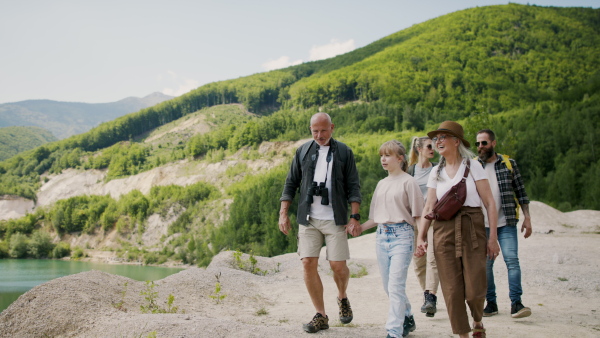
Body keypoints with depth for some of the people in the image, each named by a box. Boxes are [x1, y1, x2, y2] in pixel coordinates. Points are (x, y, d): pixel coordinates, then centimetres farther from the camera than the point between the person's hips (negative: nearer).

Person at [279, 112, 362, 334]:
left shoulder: (344, 152, 3)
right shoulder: (303, 151, 9)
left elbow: (353, 187, 1)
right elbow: (291, 183, 11)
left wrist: (355, 216, -8)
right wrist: (283, 213, 4)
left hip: (334, 219, -2)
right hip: (308, 218, 2)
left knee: (338, 265, -5)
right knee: (308, 264, -4)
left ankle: (342, 298, 28)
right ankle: (321, 316, 8)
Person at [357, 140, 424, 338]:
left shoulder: (408, 182, -3)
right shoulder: (381, 184, 15)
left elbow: (417, 215, -5)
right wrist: (360, 227, 5)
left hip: (401, 235, -7)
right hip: (382, 236, 7)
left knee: (395, 286, -12)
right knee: (388, 286, 12)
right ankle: (407, 319, 32)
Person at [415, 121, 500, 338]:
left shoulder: (473, 166, 0)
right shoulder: (436, 172, 11)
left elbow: (490, 203, -2)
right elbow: (429, 207, 9)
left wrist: (493, 237, -8)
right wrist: (421, 237, -2)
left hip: (472, 229, -3)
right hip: (443, 232, 3)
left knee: (475, 290, -5)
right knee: (452, 290, 0)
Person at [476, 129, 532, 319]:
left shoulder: (509, 164, 5)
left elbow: (521, 192, 7)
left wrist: (527, 218, 2)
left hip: (506, 224, -1)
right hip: (482, 225, 1)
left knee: (512, 260, -10)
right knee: (485, 264, 4)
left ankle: (516, 303, -4)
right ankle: (491, 303, 16)